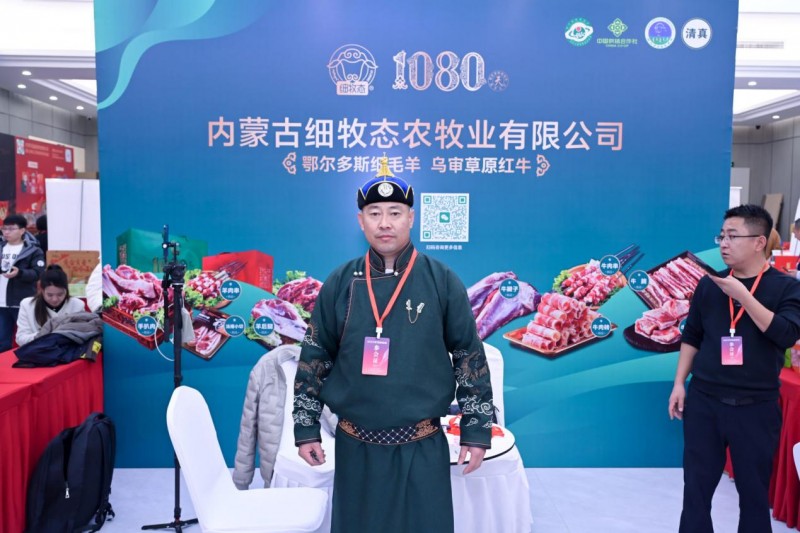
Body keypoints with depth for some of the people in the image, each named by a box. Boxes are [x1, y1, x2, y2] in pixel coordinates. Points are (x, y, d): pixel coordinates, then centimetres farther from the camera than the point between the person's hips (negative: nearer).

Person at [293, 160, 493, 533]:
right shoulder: (340, 283, 0)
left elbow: (470, 357, -1)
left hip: (423, 448, -1)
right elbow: (314, 358, 5)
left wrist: (476, 430, -1)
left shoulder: (442, 282, -4)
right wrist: (306, 428, 4)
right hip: (355, 447, 2)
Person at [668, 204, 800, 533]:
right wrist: (679, 383, 4)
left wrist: (742, 294, -22)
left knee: (754, 490, 11)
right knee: (696, 486, 10)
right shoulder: (708, 284, 3)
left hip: (756, 407, -2)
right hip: (703, 401, 2)